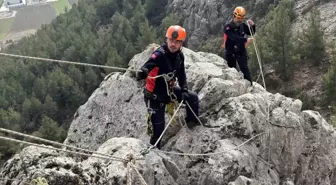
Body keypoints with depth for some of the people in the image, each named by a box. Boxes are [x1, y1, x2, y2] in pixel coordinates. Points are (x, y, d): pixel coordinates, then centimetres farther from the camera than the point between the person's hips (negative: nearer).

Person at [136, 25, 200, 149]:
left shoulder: (179, 55, -5)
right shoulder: (159, 54, -27)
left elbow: (181, 74, 6)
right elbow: (148, 65, -46)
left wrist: (184, 89, -9)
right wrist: (143, 72, -69)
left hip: (169, 90, 6)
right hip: (154, 96, -6)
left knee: (193, 97, 7)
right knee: (158, 129, -1)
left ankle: (192, 122, 30)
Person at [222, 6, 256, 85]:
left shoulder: (242, 25, -2)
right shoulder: (228, 27, -17)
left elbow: (251, 33, 8)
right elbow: (234, 37, -31)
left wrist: (252, 26, -14)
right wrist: (246, 40, -43)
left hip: (241, 51, 2)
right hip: (230, 52, -2)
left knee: (244, 68, -10)